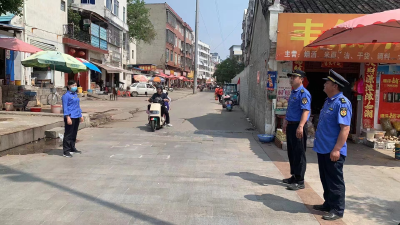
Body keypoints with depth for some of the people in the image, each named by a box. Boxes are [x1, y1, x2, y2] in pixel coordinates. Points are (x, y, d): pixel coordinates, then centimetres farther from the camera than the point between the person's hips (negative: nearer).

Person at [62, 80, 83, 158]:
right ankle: (66, 151, -1)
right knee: (68, 134, -5)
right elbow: (65, 107, -12)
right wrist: (68, 117, -19)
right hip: (70, 117, -8)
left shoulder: (75, 94, 17)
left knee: (74, 134, 15)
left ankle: (72, 148, 26)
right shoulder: (66, 95, -8)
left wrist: (81, 115, 22)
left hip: (77, 117, 8)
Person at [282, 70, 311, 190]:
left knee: (299, 153, -2)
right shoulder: (293, 92, 15)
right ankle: (294, 176, 29)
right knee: (291, 152, 17)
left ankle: (299, 181, 6)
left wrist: (300, 127, -32)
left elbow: (306, 111, -24)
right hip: (290, 126, 10)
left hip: (298, 127, -10)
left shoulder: (303, 93, -15)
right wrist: (286, 122, 25)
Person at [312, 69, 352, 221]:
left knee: (335, 181, 2)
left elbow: (345, 128, -23)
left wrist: (337, 149, -26)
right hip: (323, 148, 9)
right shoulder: (328, 101, 12)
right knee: (325, 179, 18)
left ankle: (337, 210, 13)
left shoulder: (342, 103, -18)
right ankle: (328, 204, 32)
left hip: (333, 150, -9)